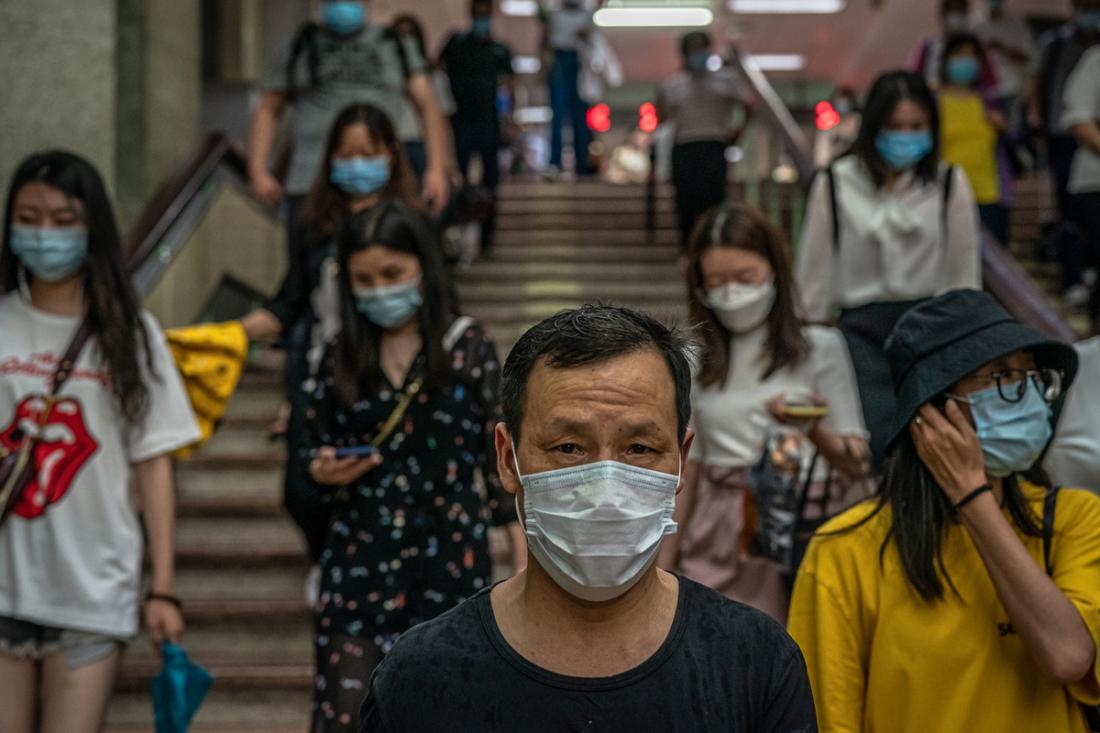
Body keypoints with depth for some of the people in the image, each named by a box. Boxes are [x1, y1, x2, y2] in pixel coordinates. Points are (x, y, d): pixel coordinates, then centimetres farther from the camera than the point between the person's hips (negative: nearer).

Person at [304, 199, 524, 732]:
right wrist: (322, 472, -10)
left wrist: (528, 561, -2)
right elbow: (318, 453, 13)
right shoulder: (342, 356, 4)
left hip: (448, 563, -2)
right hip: (359, 566, 2)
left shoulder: (469, 348, -3)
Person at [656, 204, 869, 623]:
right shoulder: (695, 363, 9)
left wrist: (812, 429, -20)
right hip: (716, 543, 2)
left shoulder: (820, 348, 1)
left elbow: (857, 463, 0)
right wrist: (662, 568, 13)